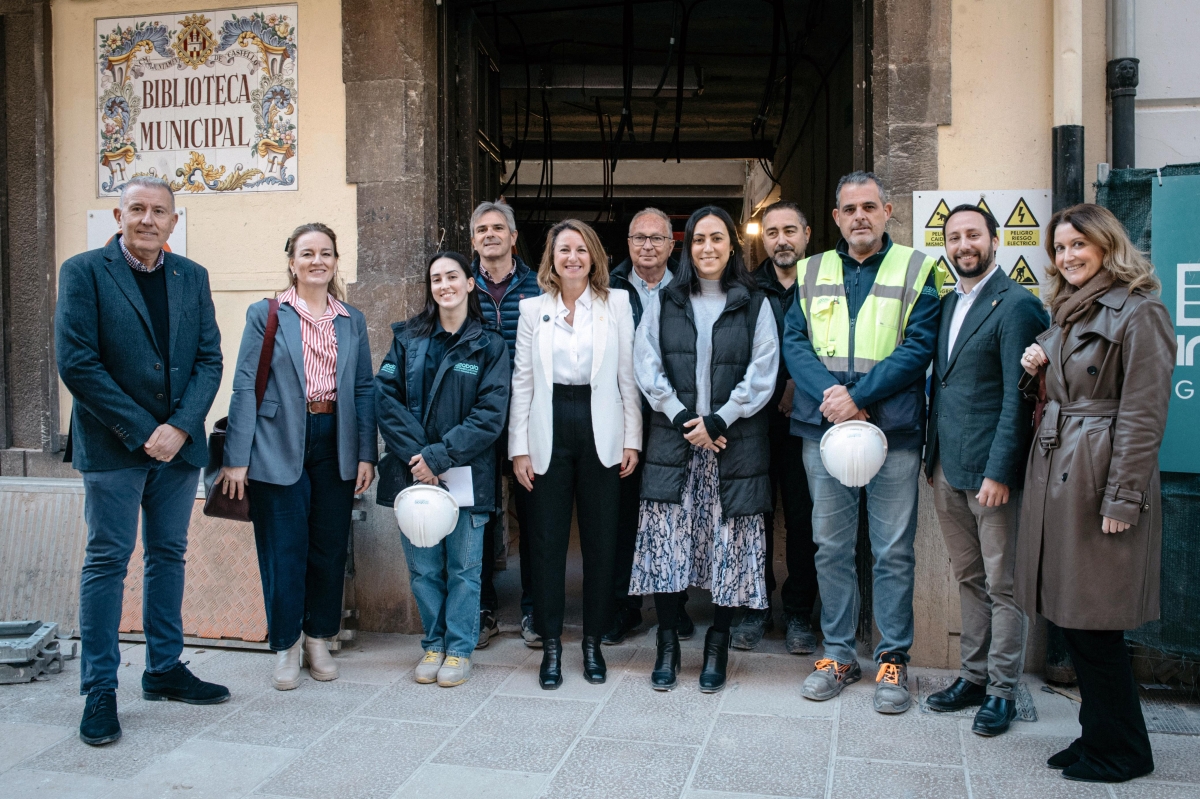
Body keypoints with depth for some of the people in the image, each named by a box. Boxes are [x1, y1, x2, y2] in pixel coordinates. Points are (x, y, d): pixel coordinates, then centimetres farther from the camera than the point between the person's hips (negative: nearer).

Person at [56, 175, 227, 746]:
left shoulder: (192, 277, 9)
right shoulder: (83, 271, -3)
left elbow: (210, 359, 5)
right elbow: (76, 361, -11)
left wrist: (179, 427, -9)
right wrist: (141, 431, -14)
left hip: (178, 443, 4)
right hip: (112, 444, -4)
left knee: (169, 555, 12)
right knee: (107, 560, 0)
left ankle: (164, 670, 24)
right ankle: (98, 691, 10)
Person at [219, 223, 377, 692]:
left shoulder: (352, 321, 10)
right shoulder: (265, 315, 1)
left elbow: (363, 390, 10)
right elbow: (245, 387, -3)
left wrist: (366, 454, 3)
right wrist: (236, 458, -8)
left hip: (334, 444, 3)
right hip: (279, 445, -3)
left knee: (330, 547, 8)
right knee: (284, 551, 1)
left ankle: (318, 640, 25)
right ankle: (285, 646, 18)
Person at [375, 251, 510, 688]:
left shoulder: (489, 345, 1)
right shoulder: (408, 338, 7)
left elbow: (490, 414, -7)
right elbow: (386, 397, -1)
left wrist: (439, 457, -15)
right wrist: (415, 456, -12)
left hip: (466, 472, -2)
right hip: (412, 471, 2)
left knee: (463, 566, 6)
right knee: (423, 567, 8)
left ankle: (460, 649, 20)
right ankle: (434, 644, 25)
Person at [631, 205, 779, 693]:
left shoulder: (755, 305, 6)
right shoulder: (664, 302, 9)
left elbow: (761, 374, -2)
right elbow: (647, 368, 2)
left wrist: (717, 420, -11)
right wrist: (683, 419, -9)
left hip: (735, 443, -1)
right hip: (673, 440, 1)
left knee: (729, 544, 2)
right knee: (666, 542, 0)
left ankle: (717, 645, 16)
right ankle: (667, 645, 13)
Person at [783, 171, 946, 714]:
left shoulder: (916, 271, 3)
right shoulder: (813, 273, 12)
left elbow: (918, 347, -7)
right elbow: (794, 342, 3)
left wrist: (858, 396, -16)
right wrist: (829, 397, -14)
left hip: (893, 430, -2)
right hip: (823, 428, 3)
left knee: (893, 551, 3)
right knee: (831, 546, 10)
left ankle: (892, 659, 17)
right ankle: (838, 653, 23)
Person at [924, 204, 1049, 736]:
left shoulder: (1017, 304, -10)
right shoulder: (947, 304, 14)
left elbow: (1017, 396, -14)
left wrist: (999, 471, -18)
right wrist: (932, 456, 14)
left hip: (991, 471, -7)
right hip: (947, 470, 7)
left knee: (1002, 585, 4)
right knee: (969, 579, 16)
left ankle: (1003, 691, 15)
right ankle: (973, 676, 27)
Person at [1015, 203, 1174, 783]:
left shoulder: (1138, 312, -9)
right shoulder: (1065, 313, 17)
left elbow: (1143, 414, -14)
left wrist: (1123, 499, -17)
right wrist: (1035, 372, 2)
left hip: (1100, 474, -8)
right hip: (1054, 471, 8)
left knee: (1092, 623, -1)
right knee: (1072, 616, 12)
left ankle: (1120, 751, 15)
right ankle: (1098, 735, 25)